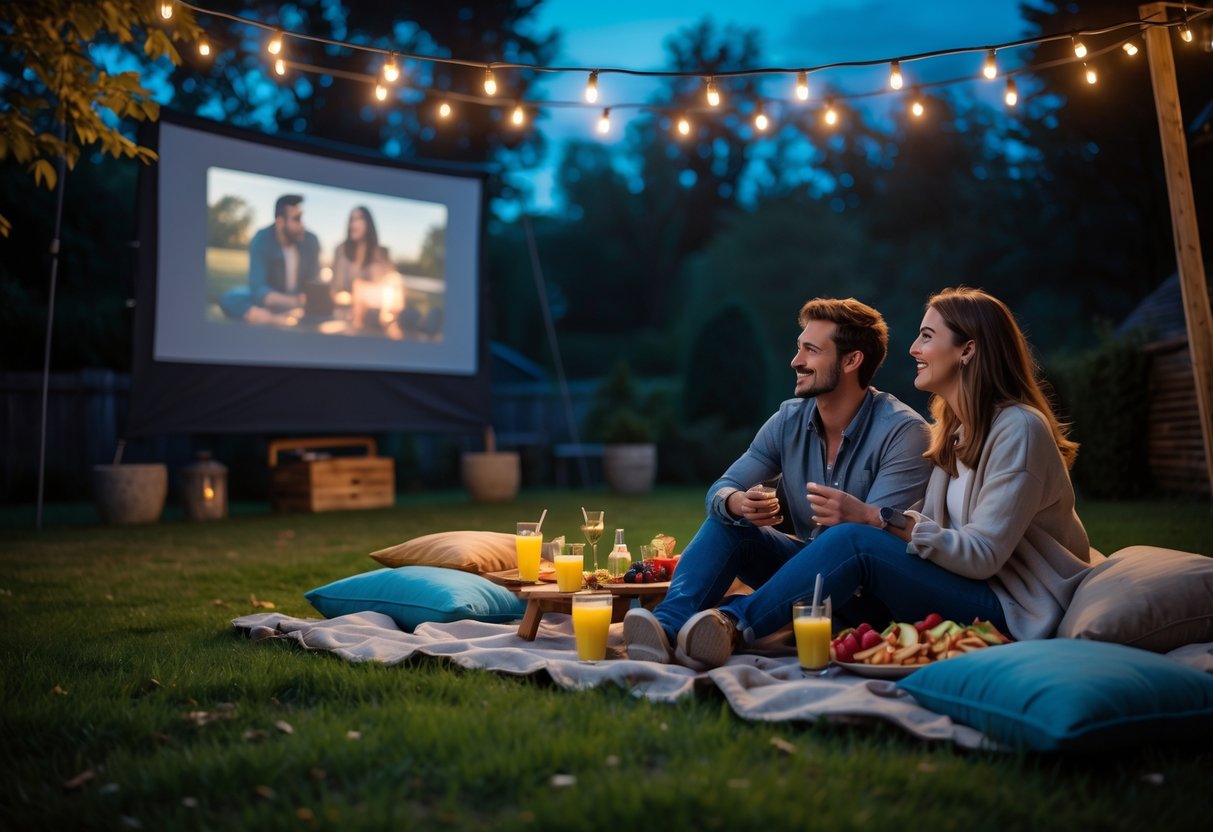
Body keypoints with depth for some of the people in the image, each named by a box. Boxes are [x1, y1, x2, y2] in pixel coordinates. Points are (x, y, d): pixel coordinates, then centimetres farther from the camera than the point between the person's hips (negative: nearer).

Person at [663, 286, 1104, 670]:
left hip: (1017, 612, -8)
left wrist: (876, 521, -27)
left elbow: (983, 554, -21)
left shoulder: (1018, 429, -15)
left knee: (855, 542, -26)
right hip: (972, 593, 8)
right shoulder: (952, 429, 13)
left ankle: (736, 624, -28)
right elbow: (929, 523, 5)